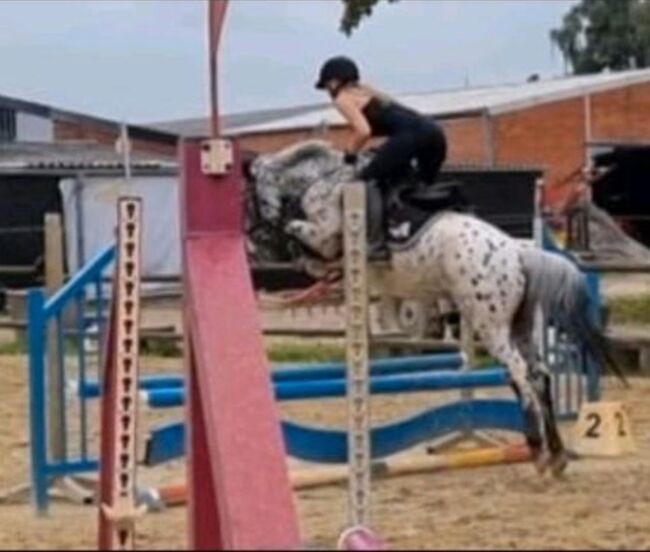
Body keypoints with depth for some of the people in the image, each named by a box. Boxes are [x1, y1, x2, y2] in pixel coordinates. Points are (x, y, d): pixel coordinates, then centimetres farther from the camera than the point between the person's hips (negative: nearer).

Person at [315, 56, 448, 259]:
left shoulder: (343, 98, 8)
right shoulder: (367, 92, 34)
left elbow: (364, 130, -7)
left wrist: (350, 154, 9)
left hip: (411, 134, -9)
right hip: (433, 131, 9)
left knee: (369, 179, -4)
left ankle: (376, 244, -15)